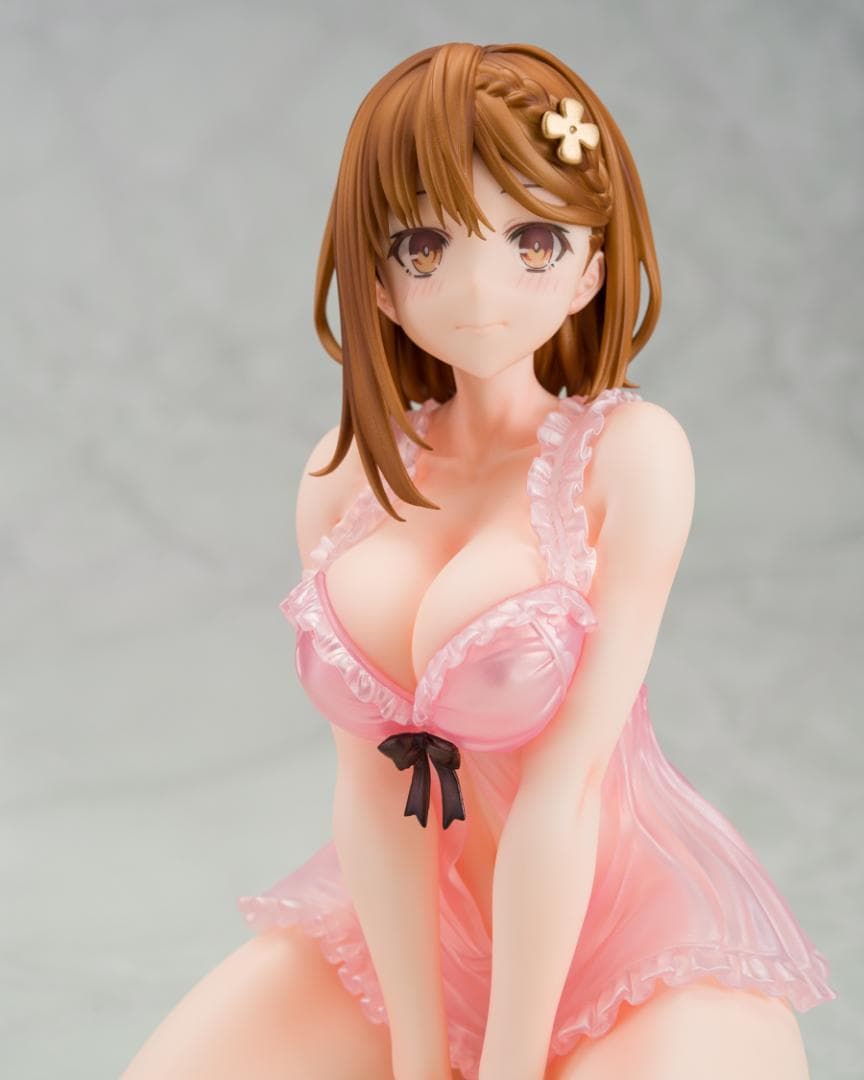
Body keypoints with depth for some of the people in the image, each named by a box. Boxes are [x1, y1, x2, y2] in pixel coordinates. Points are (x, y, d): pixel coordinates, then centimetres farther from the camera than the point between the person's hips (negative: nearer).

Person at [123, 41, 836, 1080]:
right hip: (406, 925, 4)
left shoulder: (629, 451, -17)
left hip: (630, 940, -4)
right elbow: (370, 776, -9)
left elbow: (561, 784, -19)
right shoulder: (343, 474, -3)